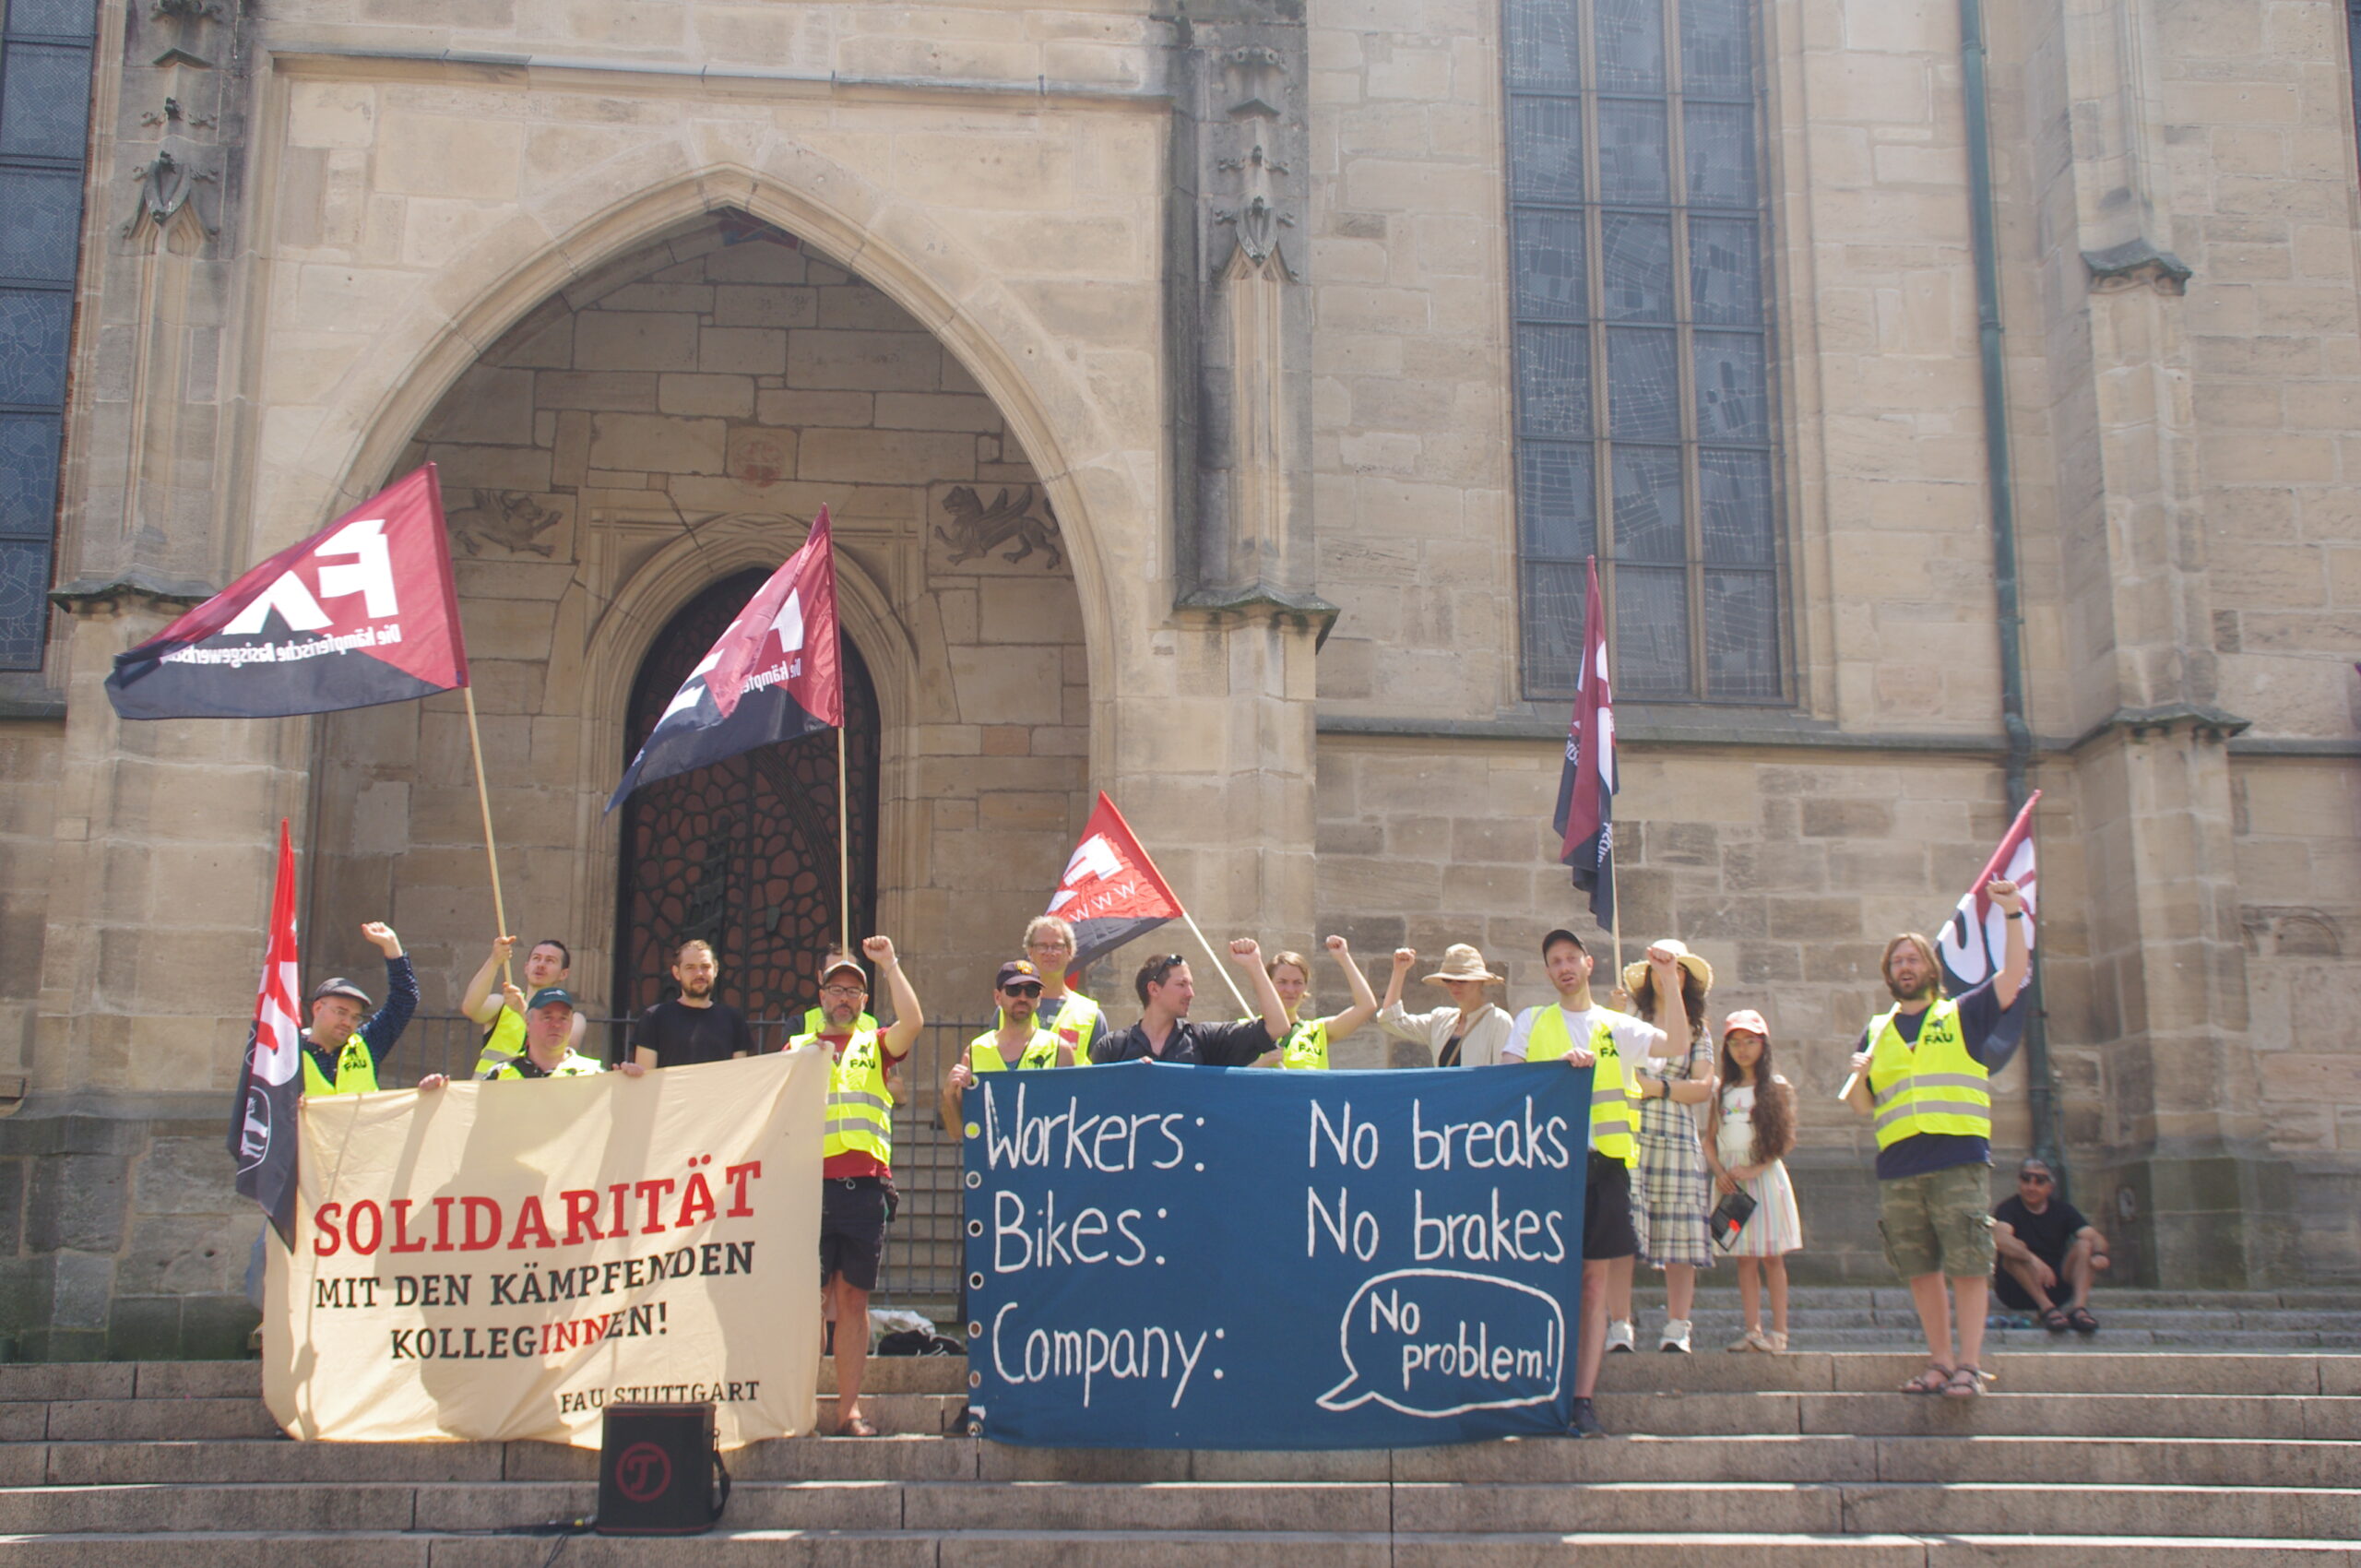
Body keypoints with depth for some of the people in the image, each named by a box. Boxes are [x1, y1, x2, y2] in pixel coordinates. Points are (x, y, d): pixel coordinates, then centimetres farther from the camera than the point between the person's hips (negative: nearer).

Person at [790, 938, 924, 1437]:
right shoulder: (798, 1047, 18)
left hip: (865, 1185, 1)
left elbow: (913, 1022, -2)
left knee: (852, 1299, 3)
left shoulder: (876, 1046, 17)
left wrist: (889, 964, -1)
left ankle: (849, 1408, 7)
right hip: (810, 1185, -1)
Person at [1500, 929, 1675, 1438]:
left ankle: (1583, 1401, 2)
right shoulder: (1532, 1021, 13)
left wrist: (1668, 981, -7)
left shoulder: (1615, 1027, 14)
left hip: (1603, 1164, 1)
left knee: (1595, 1284, 0)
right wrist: (1557, 1064, -13)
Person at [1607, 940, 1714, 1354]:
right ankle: (1619, 1327, -8)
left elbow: (1704, 1087, 7)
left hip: (1677, 1140, 2)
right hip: (1627, 1134, -2)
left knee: (1679, 1236, -3)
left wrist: (1659, 1088, -6)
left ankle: (1676, 1329, 1)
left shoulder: (1697, 1029, 17)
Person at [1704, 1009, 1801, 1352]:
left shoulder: (1778, 1087, 0)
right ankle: (1753, 1331, 2)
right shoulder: (1722, 1090, 10)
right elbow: (1709, 1139, 9)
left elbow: (1788, 1140, -5)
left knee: (1772, 1256, -2)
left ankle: (1779, 1332, 0)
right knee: (1745, 1257, 2)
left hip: (1765, 1175, -3)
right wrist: (1719, 1171, -8)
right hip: (1730, 1178, 3)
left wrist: (1755, 1169, -15)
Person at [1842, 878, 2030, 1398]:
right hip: (1898, 1168, 3)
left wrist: (2013, 915, -10)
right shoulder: (1877, 1032, 20)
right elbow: (1861, 1106, 19)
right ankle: (1939, 1362, 13)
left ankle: (1969, 1365, -5)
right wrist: (1859, 1078, -2)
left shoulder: (1962, 1015, 12)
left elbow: (2013, 975, 0)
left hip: (1960, 1161, -3)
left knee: (1968, 1266, -8)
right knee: (1920, 1270, 4)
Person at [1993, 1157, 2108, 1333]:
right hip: (2017, 1291, -3)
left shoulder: (2063, 1210, 7)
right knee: (2015, 1249, -28)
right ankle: (2046, 1308, -37)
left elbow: (2094, 1237, -7)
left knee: (2084, 1245, -16)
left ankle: (2079, 1307, -35)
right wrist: (2033, 1259, -44)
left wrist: (2099, 1253, -32)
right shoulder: (2010, 1208, -5)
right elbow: (2000, 1239, -27)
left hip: (2057, 1288, 3)